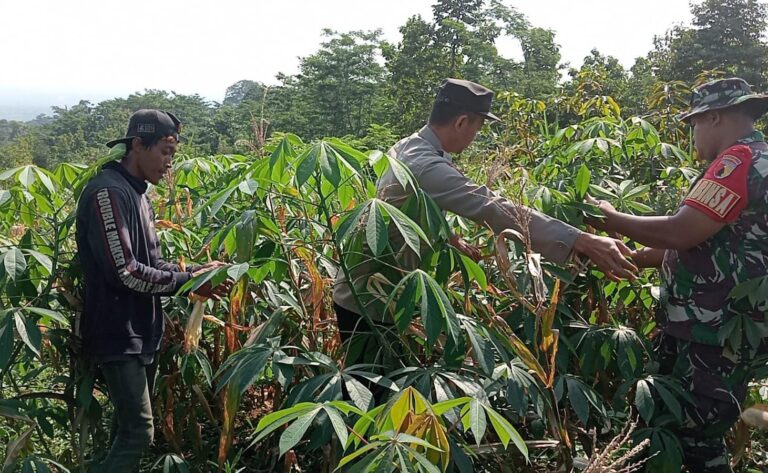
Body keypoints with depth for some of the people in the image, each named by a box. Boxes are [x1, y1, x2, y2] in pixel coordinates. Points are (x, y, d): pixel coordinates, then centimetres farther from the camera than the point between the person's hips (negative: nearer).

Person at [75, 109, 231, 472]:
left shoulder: (135, 192, 13)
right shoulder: (107, 192, -18)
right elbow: (123, 272, -24)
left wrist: (190, 270, -1)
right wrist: (187, 282, -15)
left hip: (141, 332, 10)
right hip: (119, 335, -10)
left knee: (128, 427, 15)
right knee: (138, 432, -9)